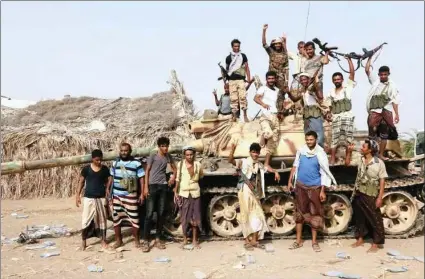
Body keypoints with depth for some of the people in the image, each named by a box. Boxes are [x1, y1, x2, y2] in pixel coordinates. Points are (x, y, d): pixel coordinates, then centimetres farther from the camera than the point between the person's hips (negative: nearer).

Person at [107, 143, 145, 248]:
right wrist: (108, 190, 10)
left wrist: (142, 194, -8)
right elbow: (111, 178, 15)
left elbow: (141, 179, -4)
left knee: (133, 218, 1)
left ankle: (136, 239, 16)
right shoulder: (115, 163, 6)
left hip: (131, 195, -4)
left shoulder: (136, 163, -6)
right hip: (116, 195, 4)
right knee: (116, 217, 9)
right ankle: (118, 240, 23)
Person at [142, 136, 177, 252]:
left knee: (161, 214, 6)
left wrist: (173, 176, 2)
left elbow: (174, 168, 23)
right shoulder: (153, 156, -4)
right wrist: (146, 187, -9)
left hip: (163, 186, 4)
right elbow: (147, 171, -3)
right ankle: (145, 241, -1)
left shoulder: (168, 156, 9)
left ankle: (158, 239, 16)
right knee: (149, 214, -6)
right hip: (152, 186, -4)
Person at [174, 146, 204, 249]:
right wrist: (176, 192, -2)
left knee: (195, 217, 5)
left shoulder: (198, 165, -2)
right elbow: (178, 179, 0)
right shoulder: (180, 164, -5)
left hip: (195, 193, 1)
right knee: (184, 217, 5)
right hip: (183, 194, -1)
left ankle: (194, 240, 17)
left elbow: (201, 176, 15)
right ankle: (185, 239, 18)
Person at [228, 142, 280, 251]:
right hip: (245, 193, -7)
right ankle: (247, 241, 10)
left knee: (258, 217, 9)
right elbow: (230, 160, -22)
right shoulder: (243, 162, -8)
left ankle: (254, 240, 21)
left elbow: (266, 167, 33)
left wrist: (275, 172, 20)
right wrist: (233, 149, -37)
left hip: (255, 194, 7)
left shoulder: (259, 164, 12)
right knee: (246, 217, 0)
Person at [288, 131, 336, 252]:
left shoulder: (321, 154, -10)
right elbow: (295, 166, 9)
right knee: (299, 212, 8)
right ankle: (298, 240, 18)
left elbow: (324, 173, -8)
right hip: (300, 186, 3)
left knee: (315, 214, 5)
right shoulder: (301, 151, -2)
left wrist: (322, 191, -11)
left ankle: (314, 241, 18)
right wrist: (290, 181, 8)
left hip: (314, 187, -2)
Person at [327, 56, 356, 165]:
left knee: (348, 139, -1)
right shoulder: (331, 93, 15)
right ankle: (332, 160, 2)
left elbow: (352, 73, -1)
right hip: (336, 118, 2)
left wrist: (349, 60, -2)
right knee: (334, 139, -1)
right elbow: (329, 106, 14)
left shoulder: (347, 87, 7)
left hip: (347, 116, -2)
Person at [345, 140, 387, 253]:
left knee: (375, 219, 4)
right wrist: (350, 151, 0)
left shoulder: (379, 163, -12)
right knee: (359, 217, 15)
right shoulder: (360, 160, 2)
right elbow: (347, 163, 14)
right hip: (358, 194, 5)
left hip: (371, 196, -5)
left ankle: (376, 244, 16)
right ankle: (360, 239, 30)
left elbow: (382, 180, -11)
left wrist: (380, 197, -14)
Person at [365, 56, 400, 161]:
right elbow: (367, 70, 3)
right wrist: (370, 58, 1)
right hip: (374, 111, 0)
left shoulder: (392, 85, 7)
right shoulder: (375, 82, 9)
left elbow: (394, 101, 4)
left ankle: (381, 154, 10)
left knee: (384, 135, 4)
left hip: (386, 112, 1)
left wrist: (397, 114, -3)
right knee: (372, 133, -4)